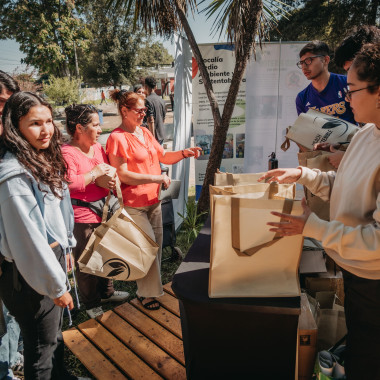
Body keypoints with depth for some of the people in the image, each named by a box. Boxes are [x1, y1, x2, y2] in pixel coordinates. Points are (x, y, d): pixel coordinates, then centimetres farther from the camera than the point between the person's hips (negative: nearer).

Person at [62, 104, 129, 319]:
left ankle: (107, 292, 44)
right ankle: (91, 303, 30)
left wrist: (104, 180, -8)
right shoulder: (67, 153, -17)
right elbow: (69, 183, -28)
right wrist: (94, 174, -19)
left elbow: (109, 171, 14)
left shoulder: (97, 147, 7)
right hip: (81, 215, -8)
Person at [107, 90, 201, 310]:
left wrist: (184, 153, -4)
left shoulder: (145, 132, 12)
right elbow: (122, 175, -19)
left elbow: (164, 157, 15)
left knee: (157, 244, 15)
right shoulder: (117, 138, -14)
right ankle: (147, 293, 19)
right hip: (134, 204, -8)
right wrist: (156, 178, -20)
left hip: (154, 200, 8)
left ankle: (152, 284, 35)